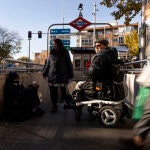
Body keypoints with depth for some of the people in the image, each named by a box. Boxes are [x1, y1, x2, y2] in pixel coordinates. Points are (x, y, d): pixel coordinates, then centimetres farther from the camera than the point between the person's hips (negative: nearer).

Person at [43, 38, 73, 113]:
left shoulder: (65, 53, 1)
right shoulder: (52, 53, 11)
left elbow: (69, 64, 2)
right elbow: (48, 64, 16)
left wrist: (70, 74, -3)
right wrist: (45, 73, 12)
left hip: (62, 75, -3)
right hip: (52, 76, 3)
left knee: (63, 91, 3)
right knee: (53, 92, 4)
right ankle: (54, 106, 14)